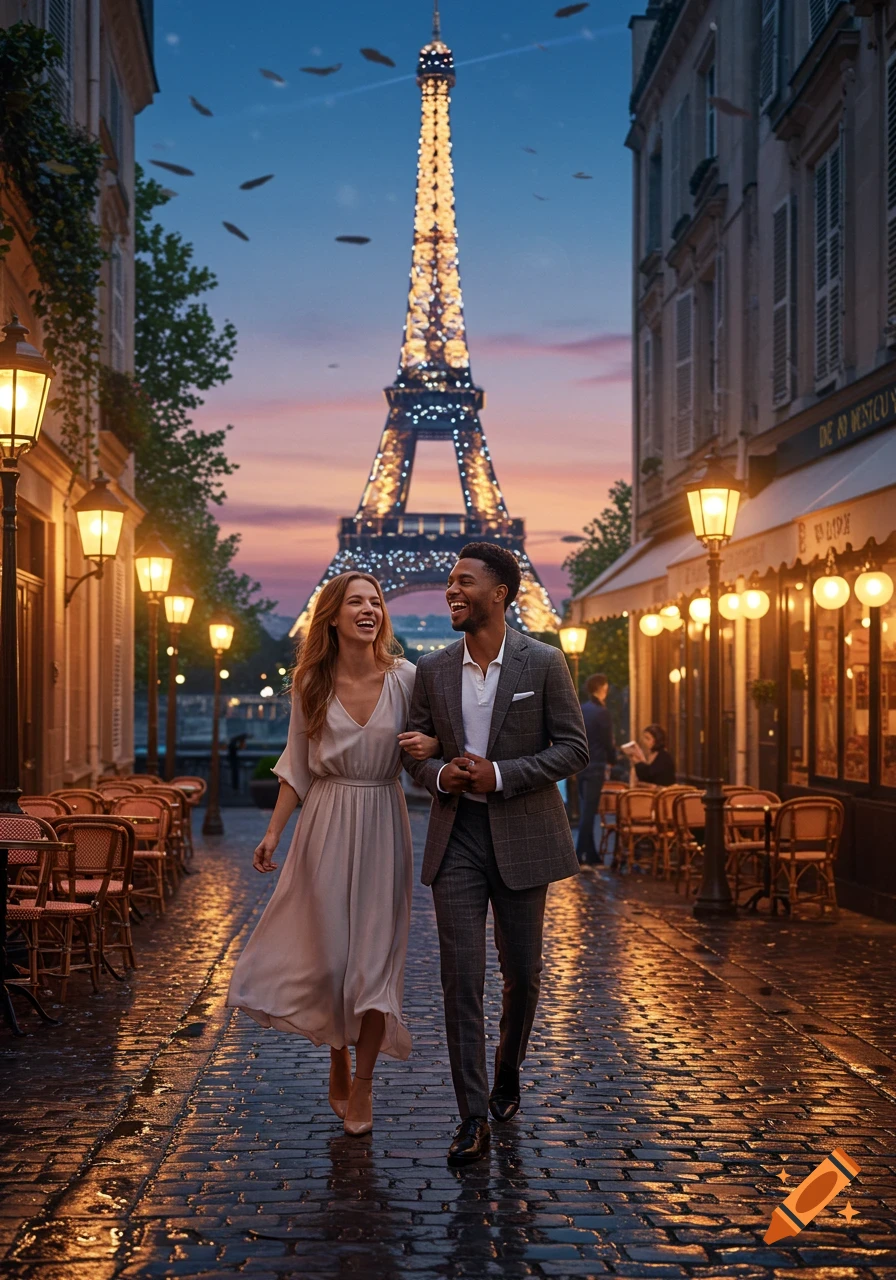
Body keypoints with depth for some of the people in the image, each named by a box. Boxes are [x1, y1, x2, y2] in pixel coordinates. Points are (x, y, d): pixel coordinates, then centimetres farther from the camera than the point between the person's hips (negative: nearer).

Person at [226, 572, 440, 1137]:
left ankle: (362, 1083, 14)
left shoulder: (405, 677, -3)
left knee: (375, 954, 1)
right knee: (328, 952, 3)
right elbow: (298, 766, 6)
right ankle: (338, 1062, 28)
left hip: (383, 826, 0)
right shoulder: (311, 684, -1)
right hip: (327, 825, 0)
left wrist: (430, 745, -14)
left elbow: (429, 739, 9)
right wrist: (273, 832, 2)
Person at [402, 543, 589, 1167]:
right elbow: (417, 749, 12)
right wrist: (439, 775, -11)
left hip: (522, 835, -1)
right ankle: (474, 1119, -1)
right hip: (457, 836, 2)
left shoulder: (544, 663, -6)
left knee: (522, 971, 11)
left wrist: (499, 775, -16)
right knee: (461, 976, -5)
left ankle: (507, 1071, 39)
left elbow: (574, 749, -6)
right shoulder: (433, 670, 4)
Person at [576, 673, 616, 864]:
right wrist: (612, 760, 7)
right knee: (589, 811, -5)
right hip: (596, 766, -7)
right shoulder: (602, 712, -14)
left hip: (581, 764, 7)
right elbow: (608, 741, -10)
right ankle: (579, 854, -7)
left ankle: (590, 853, 16)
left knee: (585, 810, 12)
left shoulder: (581, 710, 7)